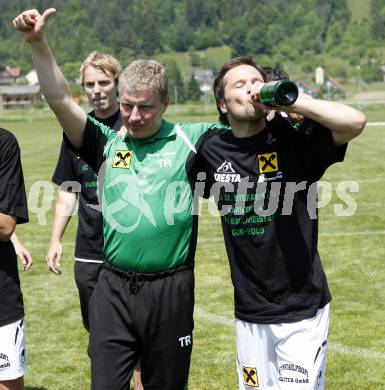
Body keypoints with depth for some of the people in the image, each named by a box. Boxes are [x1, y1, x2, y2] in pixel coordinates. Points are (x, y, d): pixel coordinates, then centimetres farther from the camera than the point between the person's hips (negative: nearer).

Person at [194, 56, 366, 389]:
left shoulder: (295, 139, -9)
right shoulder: (211, 149, 2)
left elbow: (355, 122, -26)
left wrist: (286, 99, -23)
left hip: (303, 310, -4)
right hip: (250, 314, 4)